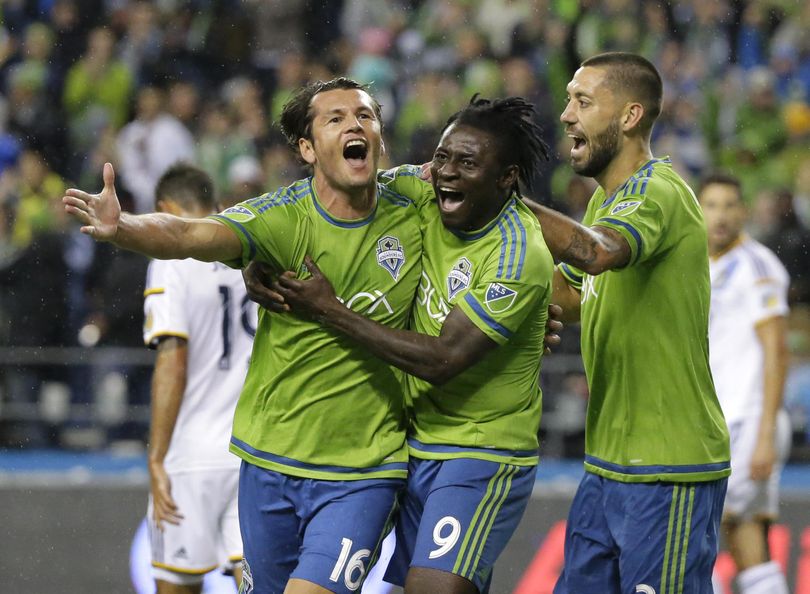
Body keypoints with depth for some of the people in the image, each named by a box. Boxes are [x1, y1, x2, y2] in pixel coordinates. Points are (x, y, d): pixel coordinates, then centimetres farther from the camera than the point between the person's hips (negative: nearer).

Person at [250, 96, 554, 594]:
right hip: (416, 441, 7)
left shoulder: (520, 258, -21)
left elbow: (441, 360, -24)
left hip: (481, 457, -7)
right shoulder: (422, 193, -2)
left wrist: (330, 310, -20)